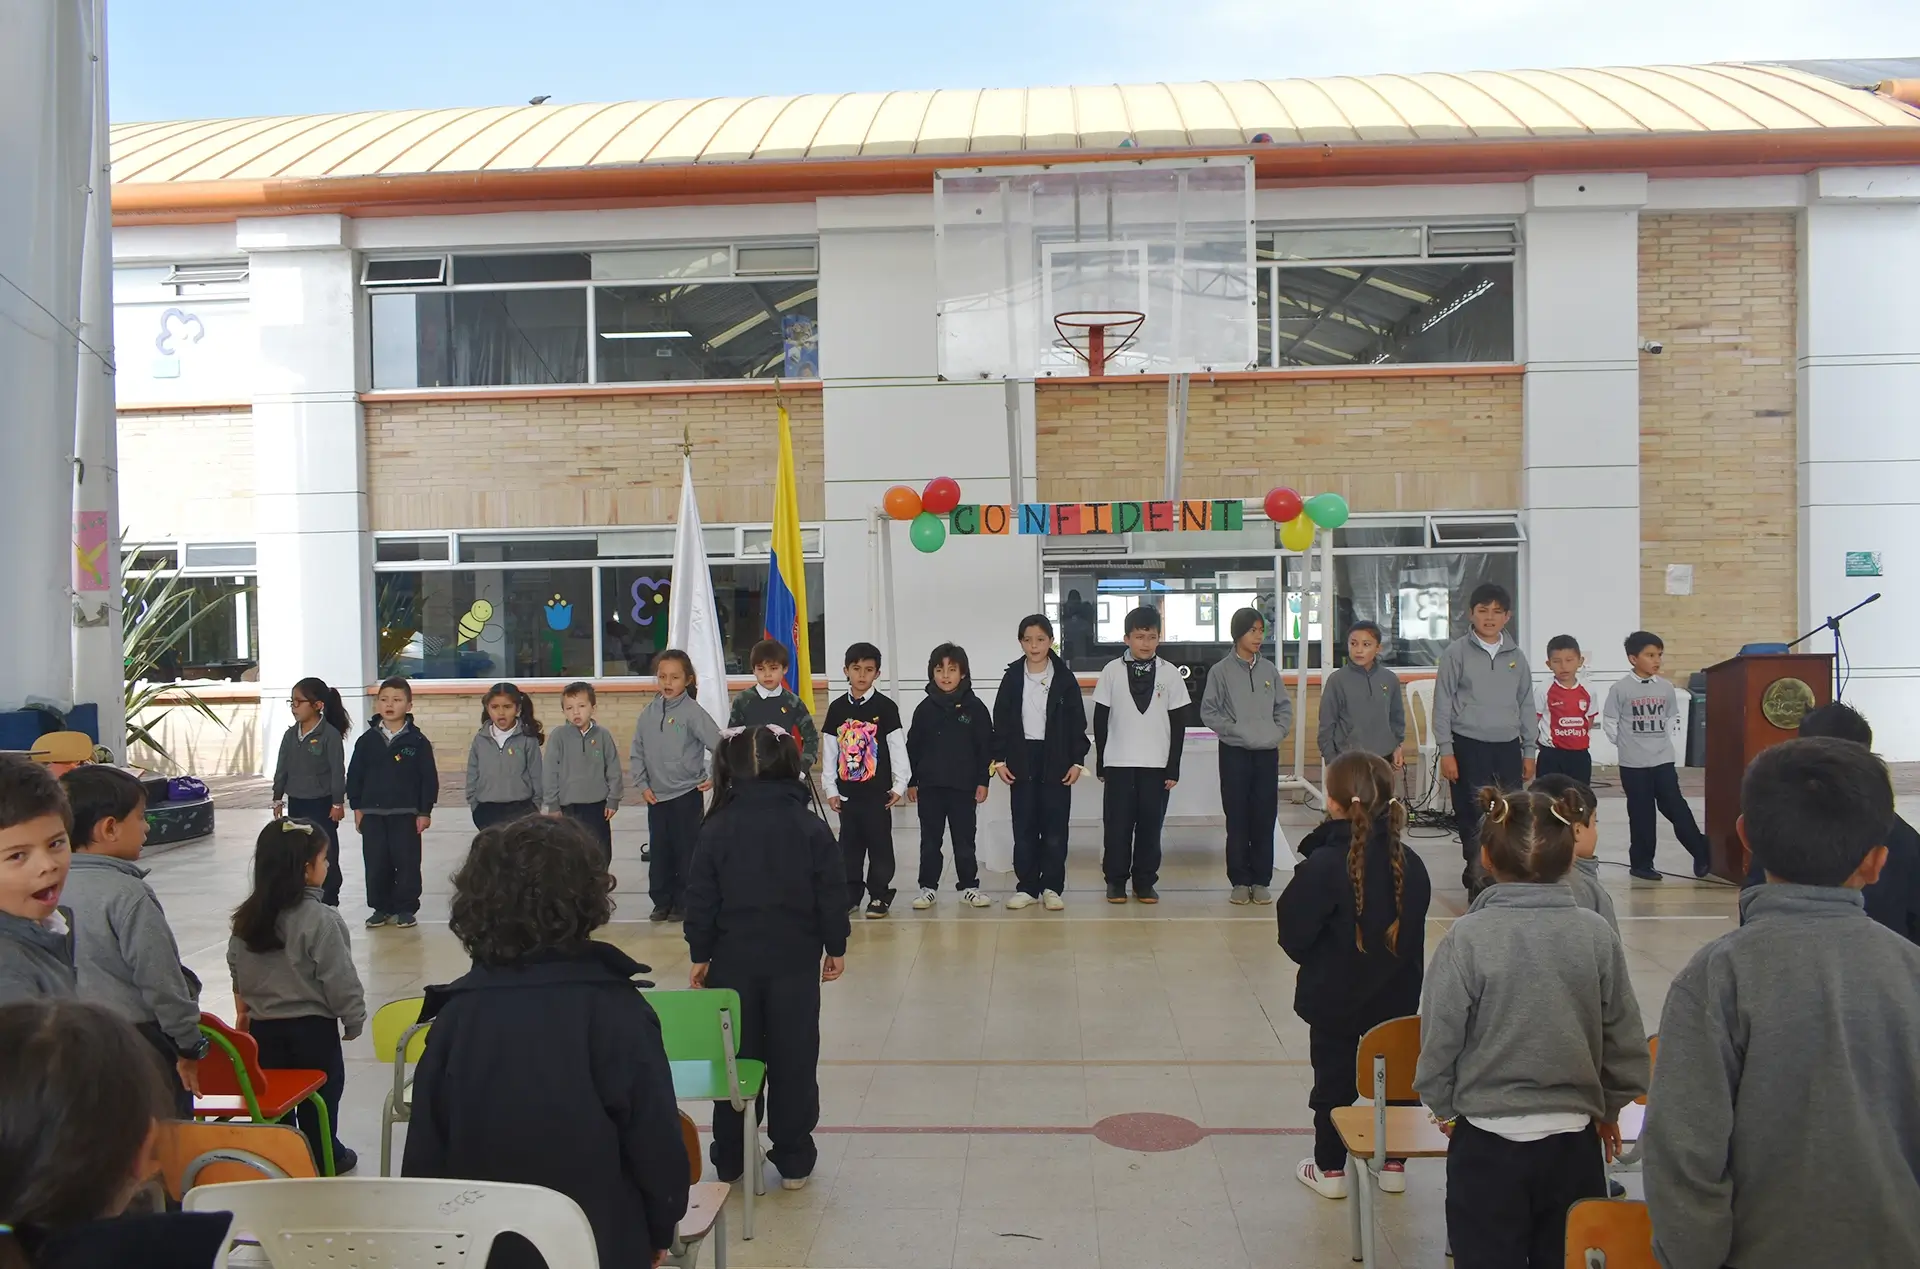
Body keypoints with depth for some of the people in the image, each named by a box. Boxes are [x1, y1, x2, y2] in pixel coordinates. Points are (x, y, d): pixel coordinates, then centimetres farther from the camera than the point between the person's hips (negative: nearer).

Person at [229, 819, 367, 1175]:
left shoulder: (247, 918, -2)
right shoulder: (320, 919, -22)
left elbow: (237, 971, 10)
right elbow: (339, 978, -18)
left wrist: (243, 1011, 25)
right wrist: (353, 1019, -5)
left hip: (264, 1026, 5)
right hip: (312, 1026, -5)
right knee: (320, 1096, 12)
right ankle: (324, 1157, 25)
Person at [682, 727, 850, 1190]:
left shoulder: (716, 828, -7)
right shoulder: (810, 826, -7)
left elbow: (701, 899, -4)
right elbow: (832, 893, -4)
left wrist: (700, 955, 7)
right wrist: (835, 947, 8)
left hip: (733, 960, 1)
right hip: (795, 960, 0)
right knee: (794, 1060, 8)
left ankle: (730, 1160, 21)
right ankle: (793, 1160, 15)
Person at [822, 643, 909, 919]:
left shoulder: (885, 707, -4)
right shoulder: (837, 708, 5)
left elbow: (898, 747, -3)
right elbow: (829, 751, 8)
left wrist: (899, 785, -6)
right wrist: (830, 789, 5)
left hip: (877, 791, -3)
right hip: (847, 791, 3)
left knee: (879, 843, 3)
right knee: (849, 844, 10)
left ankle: (879, 896, 12)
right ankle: (851, 893, 20)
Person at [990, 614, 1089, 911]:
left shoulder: (1064, 677, 0)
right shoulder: (1012, 677, 3)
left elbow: (1077, 722, 1)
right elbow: (1001, 721, 5)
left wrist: (1077, 761, -4)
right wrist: (999, 759, -1)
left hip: (1057, 760, -1)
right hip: (1021, 760, 1)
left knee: (1055, 828, 2)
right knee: (1024, 827, 5)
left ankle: (1052, 887, 11)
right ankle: (1027, 887, 12)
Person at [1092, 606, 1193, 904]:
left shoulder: (1169, 674, 0)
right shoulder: (1112, 671, -1)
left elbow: (1178, 724, 2)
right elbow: (1100, 719, 3)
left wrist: (1174, 767, -1)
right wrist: (1100, 762, 1)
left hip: (1156, 764, 1)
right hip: (1118, 762, 0)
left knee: (1150, 824, 4)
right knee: (1117, 824, 3)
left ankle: (1145, 882, 15)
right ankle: (1116, 881, 13)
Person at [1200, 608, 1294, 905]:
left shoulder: (1269, 669, 7)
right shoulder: (1221, 670, -3)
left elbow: (1285, 707, 13)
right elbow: (1209, 711, -3)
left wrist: (1278, 732, -2)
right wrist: (1236, 730, -12)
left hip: (1267, 753, 3)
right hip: (1235, 753, -3)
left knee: (1265, 817, 5)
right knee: (1238, 819, 1)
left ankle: (1261, 880, 13)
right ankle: (1240, 881, 9)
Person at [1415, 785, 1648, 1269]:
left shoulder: (1468, 937, -16)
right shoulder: (1596, 934, -8)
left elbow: (1439, 1041, -9)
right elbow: (1625, 1043, 1)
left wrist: (1446, 1109, 10)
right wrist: (1607, 1109, 18)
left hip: (1488, 1143, -2)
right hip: (1574, 1144, 3)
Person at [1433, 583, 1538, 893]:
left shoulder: (1516, 656, 9)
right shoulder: (1456, 653, -2)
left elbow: (1526, 705, 14)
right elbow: (1443, 704, -3)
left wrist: (1529, 751, 11)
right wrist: (1446, 751, -7)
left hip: (1508, 747, 3)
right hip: (1469, 746, -3)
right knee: (1473, 817, 0)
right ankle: (1477, 876, 12)